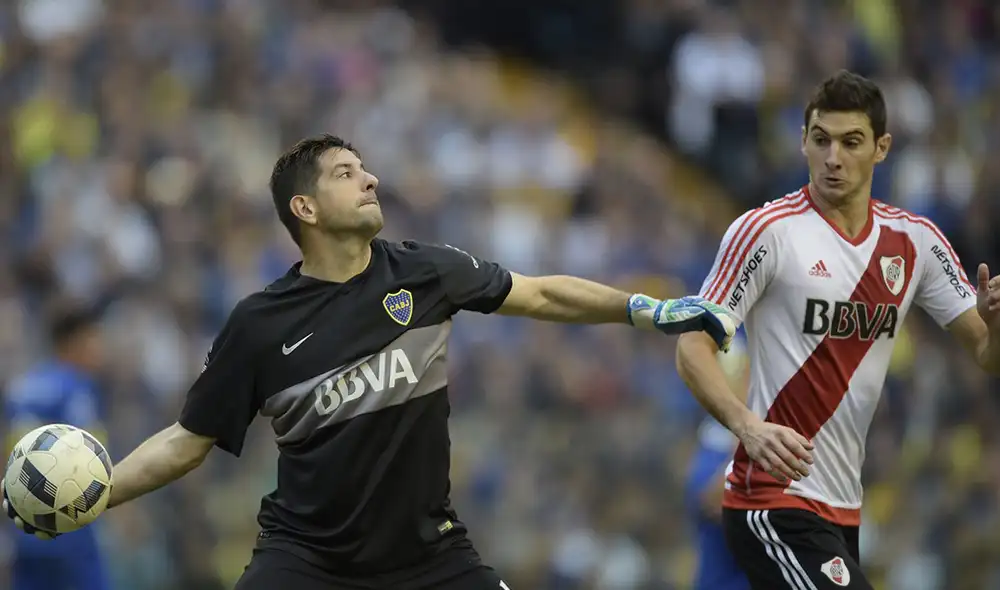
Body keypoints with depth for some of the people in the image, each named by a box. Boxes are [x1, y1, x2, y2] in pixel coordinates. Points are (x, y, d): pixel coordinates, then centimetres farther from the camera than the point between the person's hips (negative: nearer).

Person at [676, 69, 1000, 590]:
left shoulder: (914, 240, 7)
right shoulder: (767, 230, -10)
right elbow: (693, 347, -11)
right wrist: (746, 425, -29)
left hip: (843, 508, 7)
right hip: (776, 502, -7)